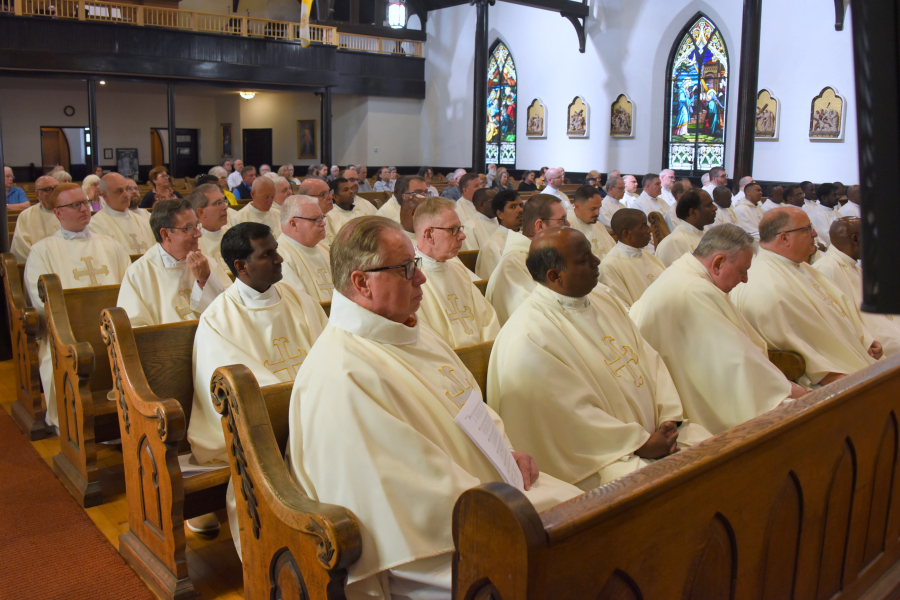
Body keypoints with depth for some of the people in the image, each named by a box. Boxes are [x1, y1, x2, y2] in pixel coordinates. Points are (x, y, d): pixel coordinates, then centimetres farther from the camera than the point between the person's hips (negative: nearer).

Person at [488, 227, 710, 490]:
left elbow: (647, 356, 9)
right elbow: (569, 415, -18)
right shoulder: (528, 339, -18)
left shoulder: (603, 298, 9)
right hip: (597, 454, -8)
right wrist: (639, 443, -15)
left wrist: (669, 417, -4)